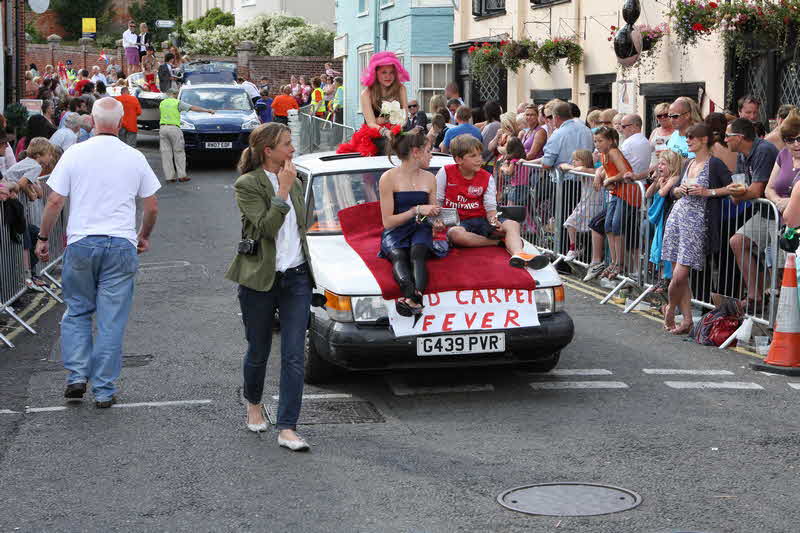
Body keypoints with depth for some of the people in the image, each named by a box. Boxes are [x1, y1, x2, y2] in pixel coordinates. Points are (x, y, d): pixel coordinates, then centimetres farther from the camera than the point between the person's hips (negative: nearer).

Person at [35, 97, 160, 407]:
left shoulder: (74, 154, -2)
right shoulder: (135, 158, 2)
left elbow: (55, 201, -3)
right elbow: (152, 207, 7)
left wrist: (43, 237, 9)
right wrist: (143, 237, 24)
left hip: (81, 242, 0)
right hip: (121, 245, 0)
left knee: (77, 311, 16)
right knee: (112, 320, 4)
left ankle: (77, 376, 7)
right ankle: (104, 390, 6)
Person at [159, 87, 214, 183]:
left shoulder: (162, 103, 14)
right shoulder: (178, 103, 0)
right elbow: (193, 108, -2)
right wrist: (207, 110, 1)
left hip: (162, 128, 4)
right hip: (174, 128, -4)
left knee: (166, 153, 4)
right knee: (179, 152, 4)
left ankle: (169, 177, 1)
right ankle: (181, 175, 2)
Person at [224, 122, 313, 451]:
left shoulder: (294, 183, 11)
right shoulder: (247, 185, -9)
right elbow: (267, 226, -21)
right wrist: (282, 191, -18)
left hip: (296, 277, 4)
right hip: (260, 280, -4)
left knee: (294, 356, -5)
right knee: (258, 352, 11)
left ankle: (287, 428, -5)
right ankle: (253, 403, 40)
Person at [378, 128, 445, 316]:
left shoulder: (429, 178, 16)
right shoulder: (388, 178, -1)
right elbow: (388, 222, -4)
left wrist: (438, 223, 1)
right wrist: (417, 210, -14)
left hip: (420, 230, 2)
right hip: (395, 232, -2)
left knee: (417, 253, -34)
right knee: (398, 256, -37)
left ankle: (413, 298, -62)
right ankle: (413, 296, -65)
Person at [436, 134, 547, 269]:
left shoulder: (487, 178, 5)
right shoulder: (445, 173, -2)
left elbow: (490, 207, 2)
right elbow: (436, 201, 2)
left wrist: (494, 221, -21)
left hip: (480, 219, 3)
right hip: (456, 222, -3)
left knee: (513, 225, -20)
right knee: (455, 234, -41)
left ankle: (518, 254, -52)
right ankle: (498, 242, -26)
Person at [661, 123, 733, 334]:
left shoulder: (714, 164, -7)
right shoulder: (689, 164, 15)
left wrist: (708, 192, -16)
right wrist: (679, 190, 4)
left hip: (697, 221, -7)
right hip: (677, 216, 7)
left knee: (679, 276, -10)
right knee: (678, 274, 4)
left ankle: (670, 309, 15)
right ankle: (687, 319, 11)